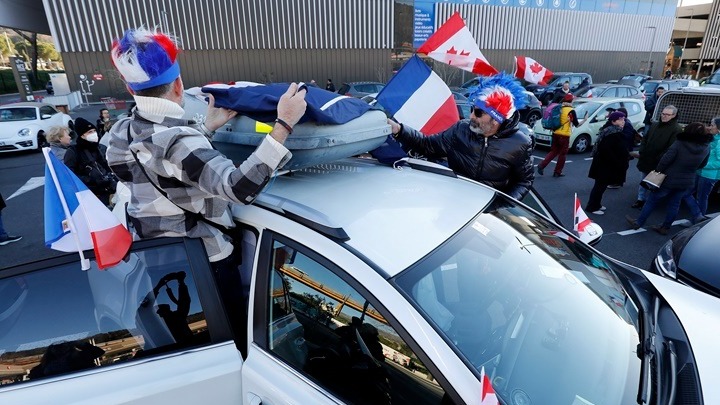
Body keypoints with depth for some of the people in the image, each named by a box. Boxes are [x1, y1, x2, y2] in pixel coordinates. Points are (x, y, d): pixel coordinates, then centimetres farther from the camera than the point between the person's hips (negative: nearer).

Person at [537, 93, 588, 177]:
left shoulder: (559, 108, 6)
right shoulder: (571, 111, -11)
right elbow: (577, 125, -7)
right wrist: (585, 119, 6)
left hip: (555, 134, 6)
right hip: (564, 135, -5)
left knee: (553, 152, 17)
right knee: (562, 154, 8)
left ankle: (542, 165, 1)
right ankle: (557, 172, 13)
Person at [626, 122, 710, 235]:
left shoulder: (679, 144, -17)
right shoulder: (706, 148, -2)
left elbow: (666, 160, -21)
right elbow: (702, 164, 11)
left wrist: (658, 170, -8)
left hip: (669, 180, -4)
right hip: (687, 182, 4)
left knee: (652, 200, 7)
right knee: (674, 204, 16)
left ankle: (638, 222, 15)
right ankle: (666, 227, 25)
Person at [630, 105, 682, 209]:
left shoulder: (677, 129, -13)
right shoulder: (655, 125, 8)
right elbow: (645, 139, 13)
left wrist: (659, 159, -21)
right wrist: (642, 152, -1)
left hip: (659, 163, -6)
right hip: (646, 160, 6)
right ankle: (640, 199, 26)